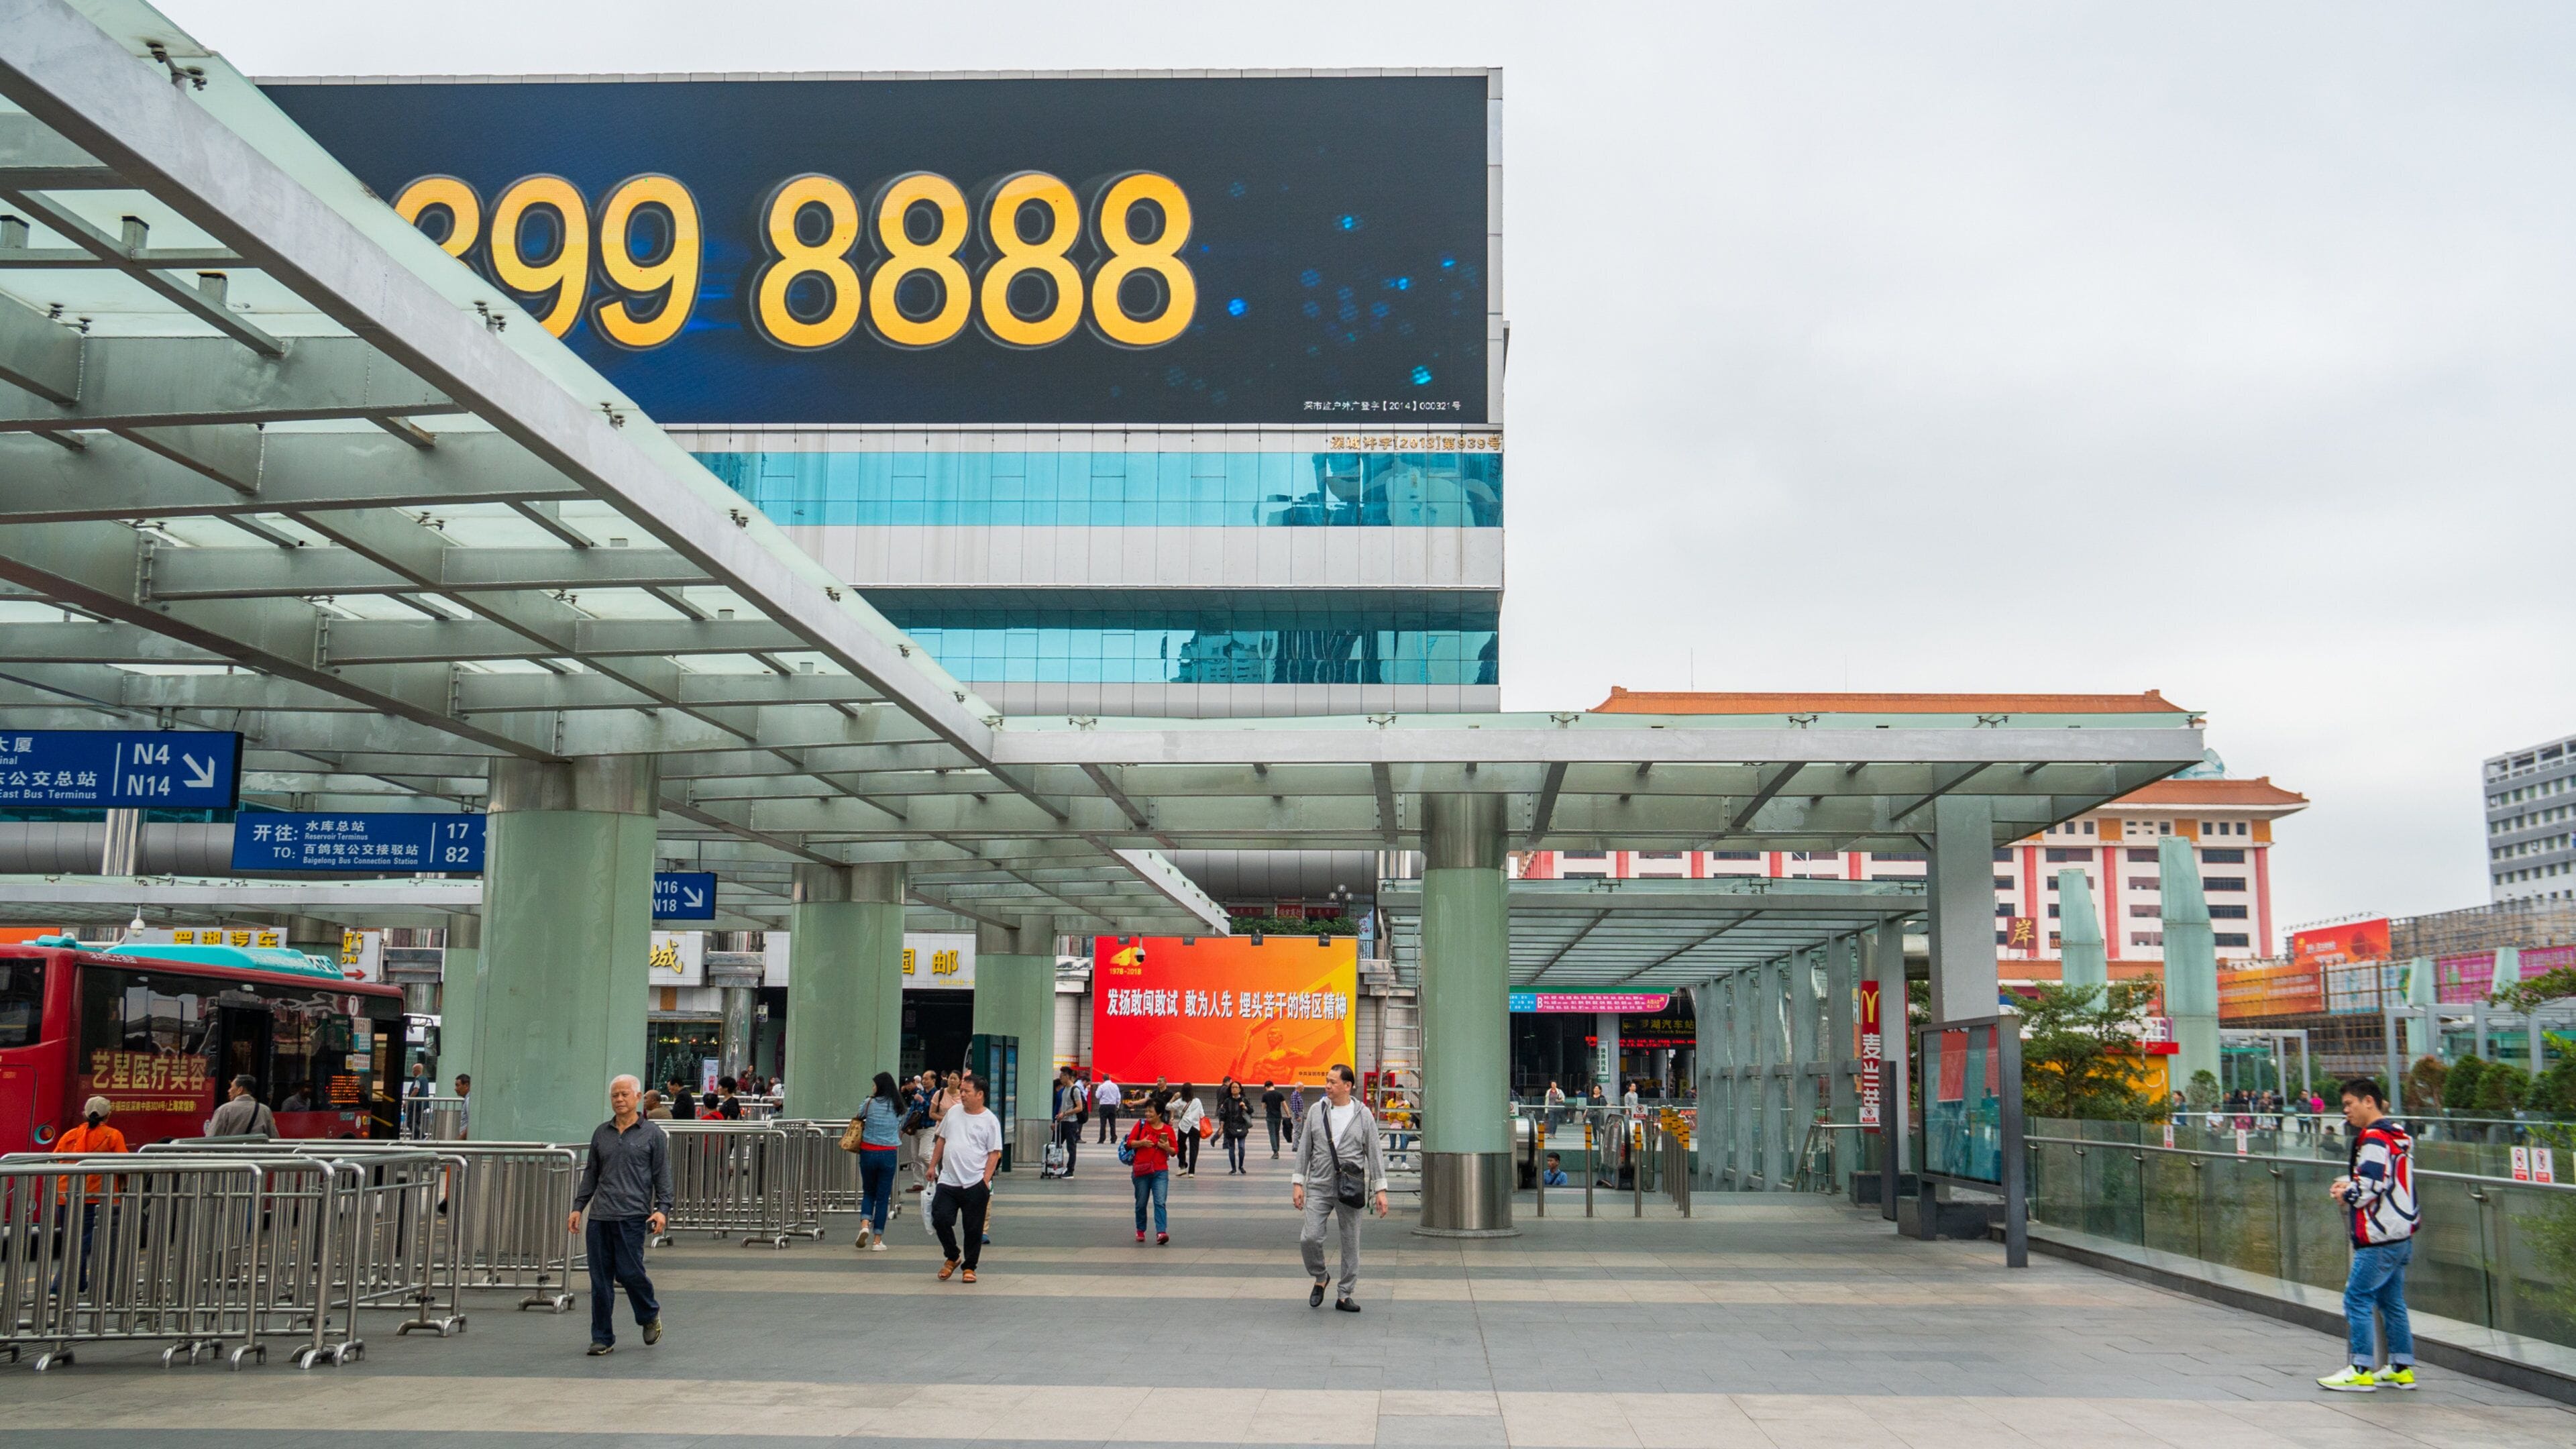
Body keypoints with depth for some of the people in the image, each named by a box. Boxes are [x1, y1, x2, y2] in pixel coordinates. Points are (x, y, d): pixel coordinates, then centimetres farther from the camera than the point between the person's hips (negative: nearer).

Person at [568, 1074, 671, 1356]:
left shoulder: (652, 1134, 3)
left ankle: (650, 1315, 21)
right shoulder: (601, 1133, 14)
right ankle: (603, 1339, 11)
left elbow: (662, 1176, 1)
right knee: (600, 1280, 3)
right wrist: (578, 1207, 12)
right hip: (600, 1216, 4)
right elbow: (591, 1173, 19)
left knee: (629, 1272, -7)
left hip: (632, 1216, -4)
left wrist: (662, 1209, -10)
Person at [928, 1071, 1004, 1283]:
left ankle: (969, 1267, 19)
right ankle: (952, 1257, 19)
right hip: (948, 1181, 4)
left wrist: (986, 1180, -12)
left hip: (975, 1184, -4)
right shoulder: (954, 1112, 9)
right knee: (940, 1219, -4)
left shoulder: (990, 1121, -5)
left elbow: (994, 1153, -6)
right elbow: (942, 1140, 18)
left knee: (973, 1229, 3)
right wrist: (933, 1166, 13)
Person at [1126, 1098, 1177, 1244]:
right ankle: (1140, 1231, 26)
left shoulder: (1168, 1129, 2)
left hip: (1160, 1172, -1)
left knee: (1160, 1202, -12)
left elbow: (1174, 1152, 8)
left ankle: (1161, 1232, -19)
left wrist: (1167, 1147, -14)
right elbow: (1130, 1142, 3)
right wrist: (1141, 1143, -15)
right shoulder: (1141, 1124, 3)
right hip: (1141, 1170, 1)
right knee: (1141, 1203, 10)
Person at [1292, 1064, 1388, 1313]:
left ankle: (1344, 1295, 15)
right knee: (1310, 1238, -10)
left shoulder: (1363, 1114, 1)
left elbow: (1374, 1153, 3)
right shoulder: (1317, 1111, 6)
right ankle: (1320, 1279, 16)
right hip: (1319, 1187, 1)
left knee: (1351, 1243, 3)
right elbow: (1304, 1149, 10)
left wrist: (1380, 1189, -2)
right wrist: (1298, 1183, 4)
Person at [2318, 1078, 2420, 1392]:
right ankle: (2402, 1369, 17)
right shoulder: (2398, 1136, 16)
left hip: (2379, 1238, -10)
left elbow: (2371, 1186, -22)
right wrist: (2351, 1184, 10)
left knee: (2357, 1298, -6)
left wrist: (2347, 1194, -3)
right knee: (2391, 1301, 14)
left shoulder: (2373, 1139, -16)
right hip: (2400, 1233, 10)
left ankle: (2361, 1371, -6)